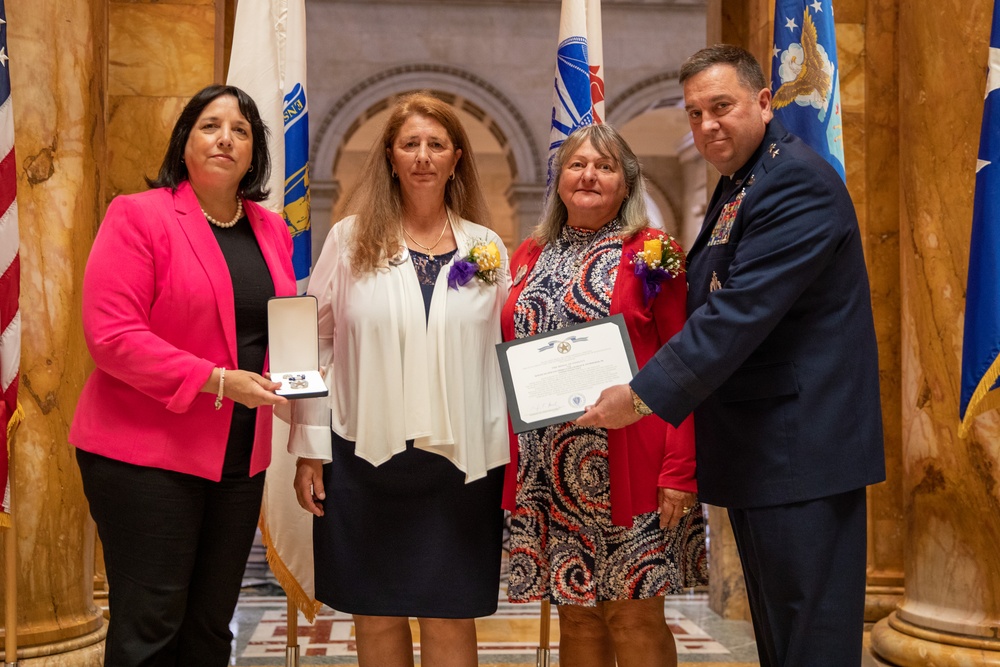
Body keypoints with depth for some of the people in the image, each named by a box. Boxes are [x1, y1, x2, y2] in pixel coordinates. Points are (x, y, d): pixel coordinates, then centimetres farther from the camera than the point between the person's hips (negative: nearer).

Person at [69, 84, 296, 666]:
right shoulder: (138, 216, -7)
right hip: (147, 453, -6)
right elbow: (111, 336, -16)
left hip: (240, 458, 6)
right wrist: (217, 380, -20)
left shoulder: (272, 231, 12)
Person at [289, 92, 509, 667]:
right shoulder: (351, 240, 3)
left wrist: (509, 457, 3)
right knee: (377, 616, 10)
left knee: (451, 619, 6)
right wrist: (310, 449, -2)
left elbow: (506, 353, 8)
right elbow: (315, 345, 2)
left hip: (460, 461, 1)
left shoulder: (487, 249, 6)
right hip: (367, 456, 0)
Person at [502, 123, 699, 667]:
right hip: (546, 470, 4)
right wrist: (505, 460, 6)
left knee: (634, 614, 2)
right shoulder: (530, 257, 13)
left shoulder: (653, 254, -1)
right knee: (574, 612, 11)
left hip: (626, 468, -4)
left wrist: (679, 470, -15)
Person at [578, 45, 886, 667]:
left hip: (800, 448, -10)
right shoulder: (736, 186, 16)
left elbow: (741, 311, -24)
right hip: (754, 450, 10)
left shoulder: (799, 182, -16)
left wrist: (643, 394, -22)